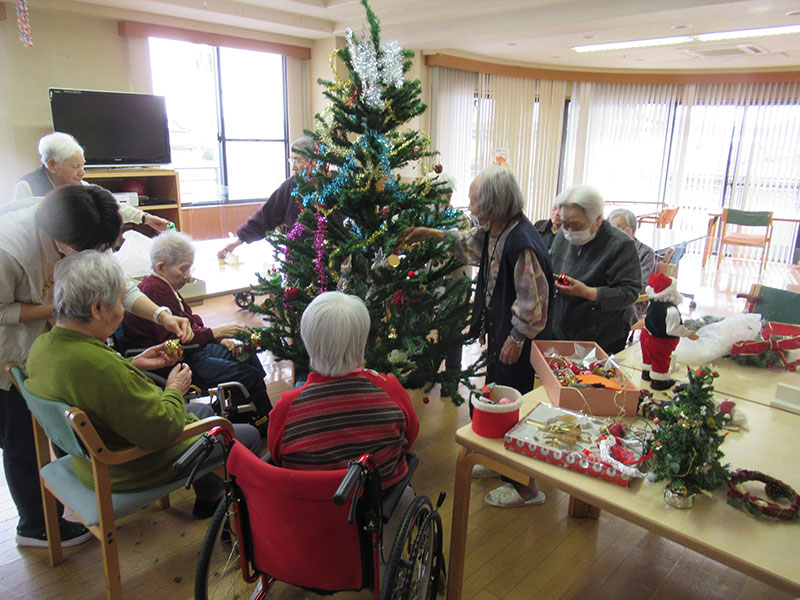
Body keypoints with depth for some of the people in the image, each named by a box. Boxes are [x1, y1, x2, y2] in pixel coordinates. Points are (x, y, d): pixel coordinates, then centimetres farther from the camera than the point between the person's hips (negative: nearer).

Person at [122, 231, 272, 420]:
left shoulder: (165, 287, 12)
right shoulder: (155, 292, -23)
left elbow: (191, 325, 17)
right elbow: (173, 339, -27)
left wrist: (221, 339, 3)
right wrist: (215, 333, -21)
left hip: (191, 350, 11)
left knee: (248, 356, 14)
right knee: (251, 375, -14)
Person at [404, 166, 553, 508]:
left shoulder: (522, 244, -29)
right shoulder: (493, 231, 1)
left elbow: (532, 302, -24)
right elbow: (469, 244, 23)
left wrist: (516, 339, -16)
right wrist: (431, 234, 22)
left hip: (519, 342, -10)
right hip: (500, 332, 10)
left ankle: (526, 487, 20)